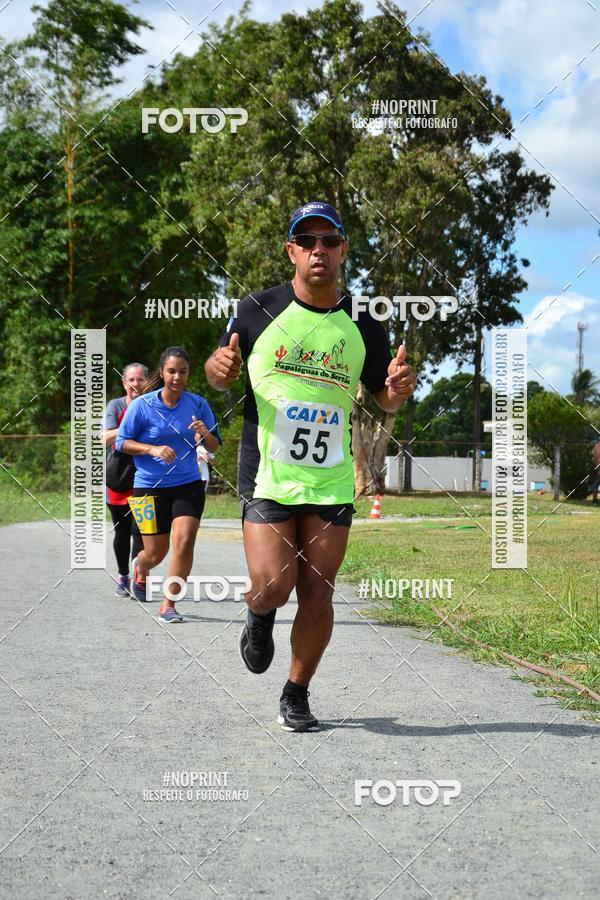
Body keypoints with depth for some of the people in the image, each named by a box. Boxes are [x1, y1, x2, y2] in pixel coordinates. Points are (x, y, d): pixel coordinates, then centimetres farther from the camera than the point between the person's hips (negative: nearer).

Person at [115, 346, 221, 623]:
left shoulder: (198, 404, -1)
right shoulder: (141, 405, -9)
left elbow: (214, 446, 5)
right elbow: (121, 442, -4)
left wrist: (205, 434, -19)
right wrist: (153, 449, -19)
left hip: (188, 486, 2)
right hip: (150, 487, -2)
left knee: (184, 542, -16)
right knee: (156, 553, 6)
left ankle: (168, 604, 0)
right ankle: (140, 568, 45)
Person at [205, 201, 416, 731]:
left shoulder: (362, 327, 3)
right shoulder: (259, 309, -1)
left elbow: (384, 399, 13)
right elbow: (220, 375, 9)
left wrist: (397, 390, -11)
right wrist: (219, 369, -16)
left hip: (332, 482, 2)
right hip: (266, 477, -2)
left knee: (317, 594, 1)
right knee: (272, 587, -12)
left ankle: (297, 696, 20)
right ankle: (260, 617, 26)